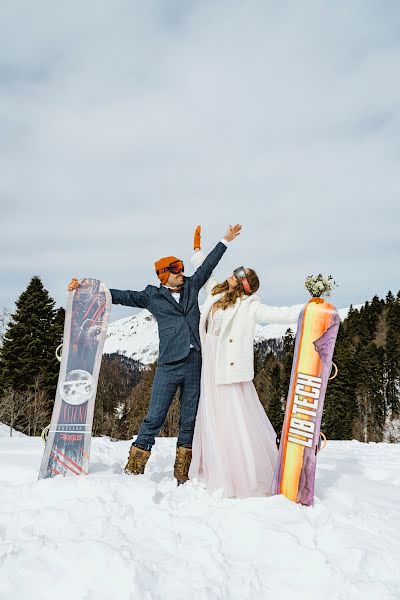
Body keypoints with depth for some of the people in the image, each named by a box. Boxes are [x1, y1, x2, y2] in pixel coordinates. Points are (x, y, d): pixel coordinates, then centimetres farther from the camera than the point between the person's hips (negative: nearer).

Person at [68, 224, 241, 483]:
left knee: (190, 421, 7)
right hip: (169, 365, -3)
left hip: (195, 363, 3)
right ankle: (133, 470, 5)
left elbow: (207, 265, 25)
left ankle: (182, 474, 17)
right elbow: (121, 296, 4)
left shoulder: (191, 286, 15)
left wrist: (225, 241, 32)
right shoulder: (153, 295, 6)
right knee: (154, 418, -5)